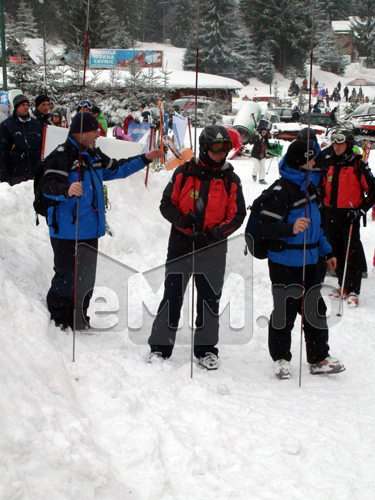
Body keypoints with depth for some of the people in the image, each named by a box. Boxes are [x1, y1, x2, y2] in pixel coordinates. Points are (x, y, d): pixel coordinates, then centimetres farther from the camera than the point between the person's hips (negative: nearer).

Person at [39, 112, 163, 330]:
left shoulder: (94, 155, 15)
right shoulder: (61, 156, -13)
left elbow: (116, 169, 29)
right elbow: (48, 185, -24)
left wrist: (145, 159, 25)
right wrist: (67, 190, -44)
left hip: (90, 230, 8)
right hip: (67, 230, -8)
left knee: (87, 278, 13)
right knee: (67, 276, -5)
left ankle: (79, 320, 25)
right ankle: (59, 320, 9)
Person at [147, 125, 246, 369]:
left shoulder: (231, 180, 4)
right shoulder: (184, 173, 1)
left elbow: (238, 214, 5)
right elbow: (167, 204, 3)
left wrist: (219, 231, -13)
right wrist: (182, 221, -15)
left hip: (213, 251, 1)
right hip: (181, 246, -1)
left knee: (210, 298, 6)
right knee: (172, 296, 1)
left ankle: (206, 348, 21)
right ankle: (160, 346, 12)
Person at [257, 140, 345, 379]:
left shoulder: (310, 187, 13)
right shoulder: (282, 191, -15)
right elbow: (265, 227, -20)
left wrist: (327, 251, 26)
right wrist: (291, 228, -34)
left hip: (309, 263, 8)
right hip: (285, 264, -8)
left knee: (315, 310, 11)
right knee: (284, 313, 1)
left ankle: (319, 358, 21)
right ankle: (281, 359, 17)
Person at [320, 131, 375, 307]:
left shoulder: (358, 165, -6)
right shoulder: (329, 163, 9)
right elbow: (323, 186, 21)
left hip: (349, 215, -5)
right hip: (330, 215, 5)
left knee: (352, 253, -6)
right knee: (337, 252, 10)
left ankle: (353, 291, -2)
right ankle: (343, 286, 22)